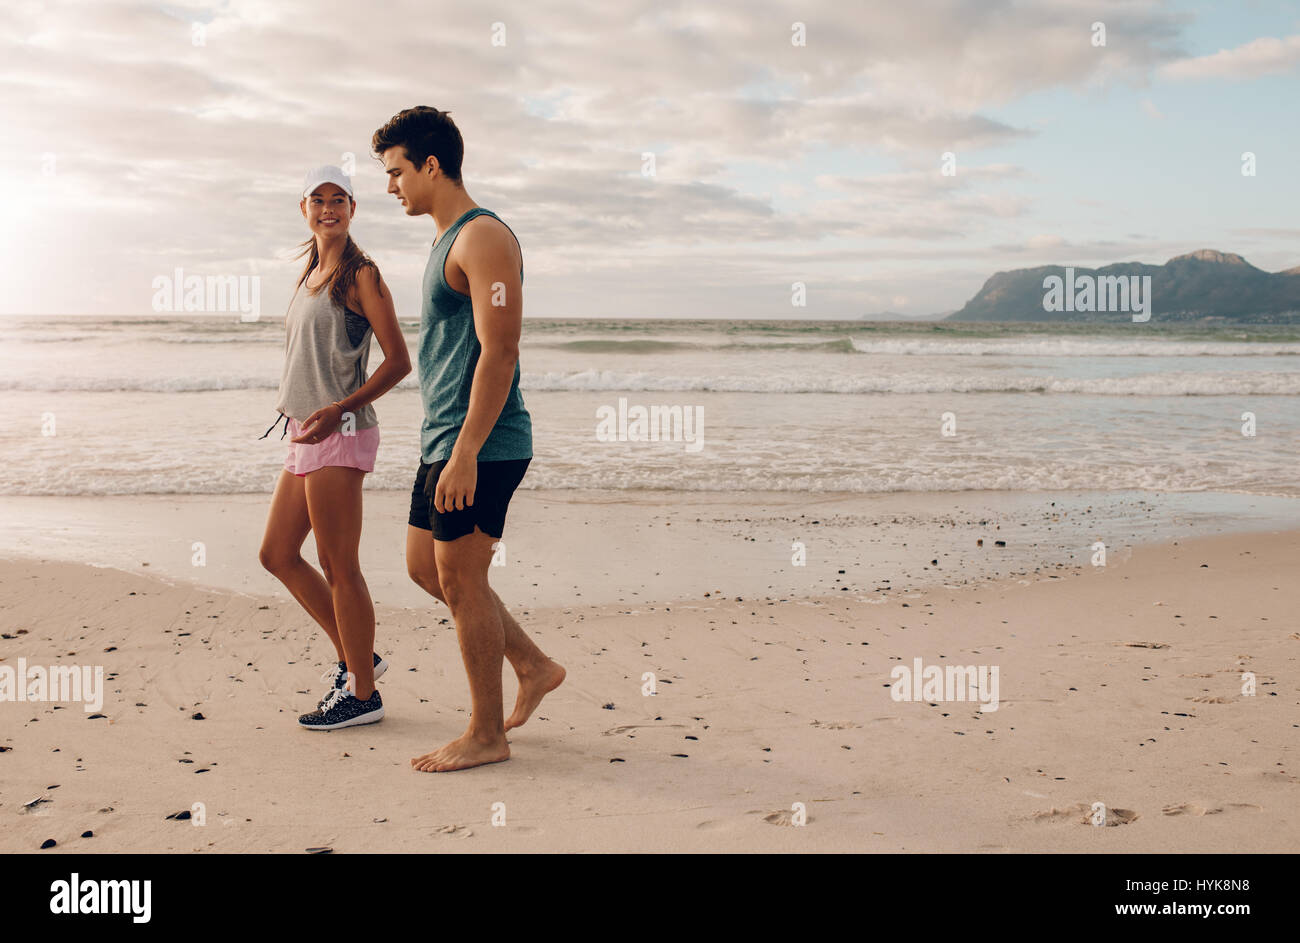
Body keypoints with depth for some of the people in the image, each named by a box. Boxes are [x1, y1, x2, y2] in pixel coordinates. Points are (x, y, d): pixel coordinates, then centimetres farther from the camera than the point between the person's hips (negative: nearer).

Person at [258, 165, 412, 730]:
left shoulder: (360, 275, -7)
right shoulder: (310, 276, 18)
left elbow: (398, 361, -12)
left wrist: (336, 410, -19)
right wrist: (296, 410, 14)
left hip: (340, 433, -9)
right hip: (305, 436, 9)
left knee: (338, 566, -5)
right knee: (277, 555, 12)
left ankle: (362, 694, 7)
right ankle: (356, 657, 23)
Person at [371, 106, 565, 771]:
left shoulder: (483, 238, -14)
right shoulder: (447, 241, 18)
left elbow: (499, 351, -22)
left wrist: (465, 454, -25)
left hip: (479, 446, -10)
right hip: (445, 441, 10)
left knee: (460, 580, -3)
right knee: (424, 567, 16)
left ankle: (487, 735, 11)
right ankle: (534, 667, 25)